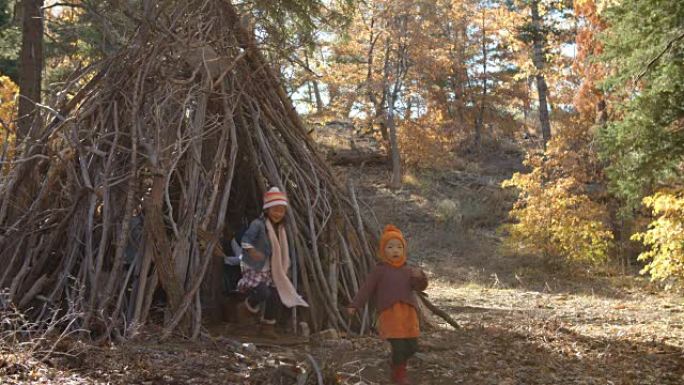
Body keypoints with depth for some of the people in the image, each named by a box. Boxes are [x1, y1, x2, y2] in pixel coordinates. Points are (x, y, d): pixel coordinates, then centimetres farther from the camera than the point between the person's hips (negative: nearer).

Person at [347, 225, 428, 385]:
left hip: (409, 314, 5)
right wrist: (354, 305, -11)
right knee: (399, 346, -11)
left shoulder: (408, 270, 13)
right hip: (390, 314, -5)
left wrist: (420, 276, -18)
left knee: (412, 346, 7)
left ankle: (398, 364, 36)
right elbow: (366, 289, -2)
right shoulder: (380, 270, 0)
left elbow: (420, 287, 4)